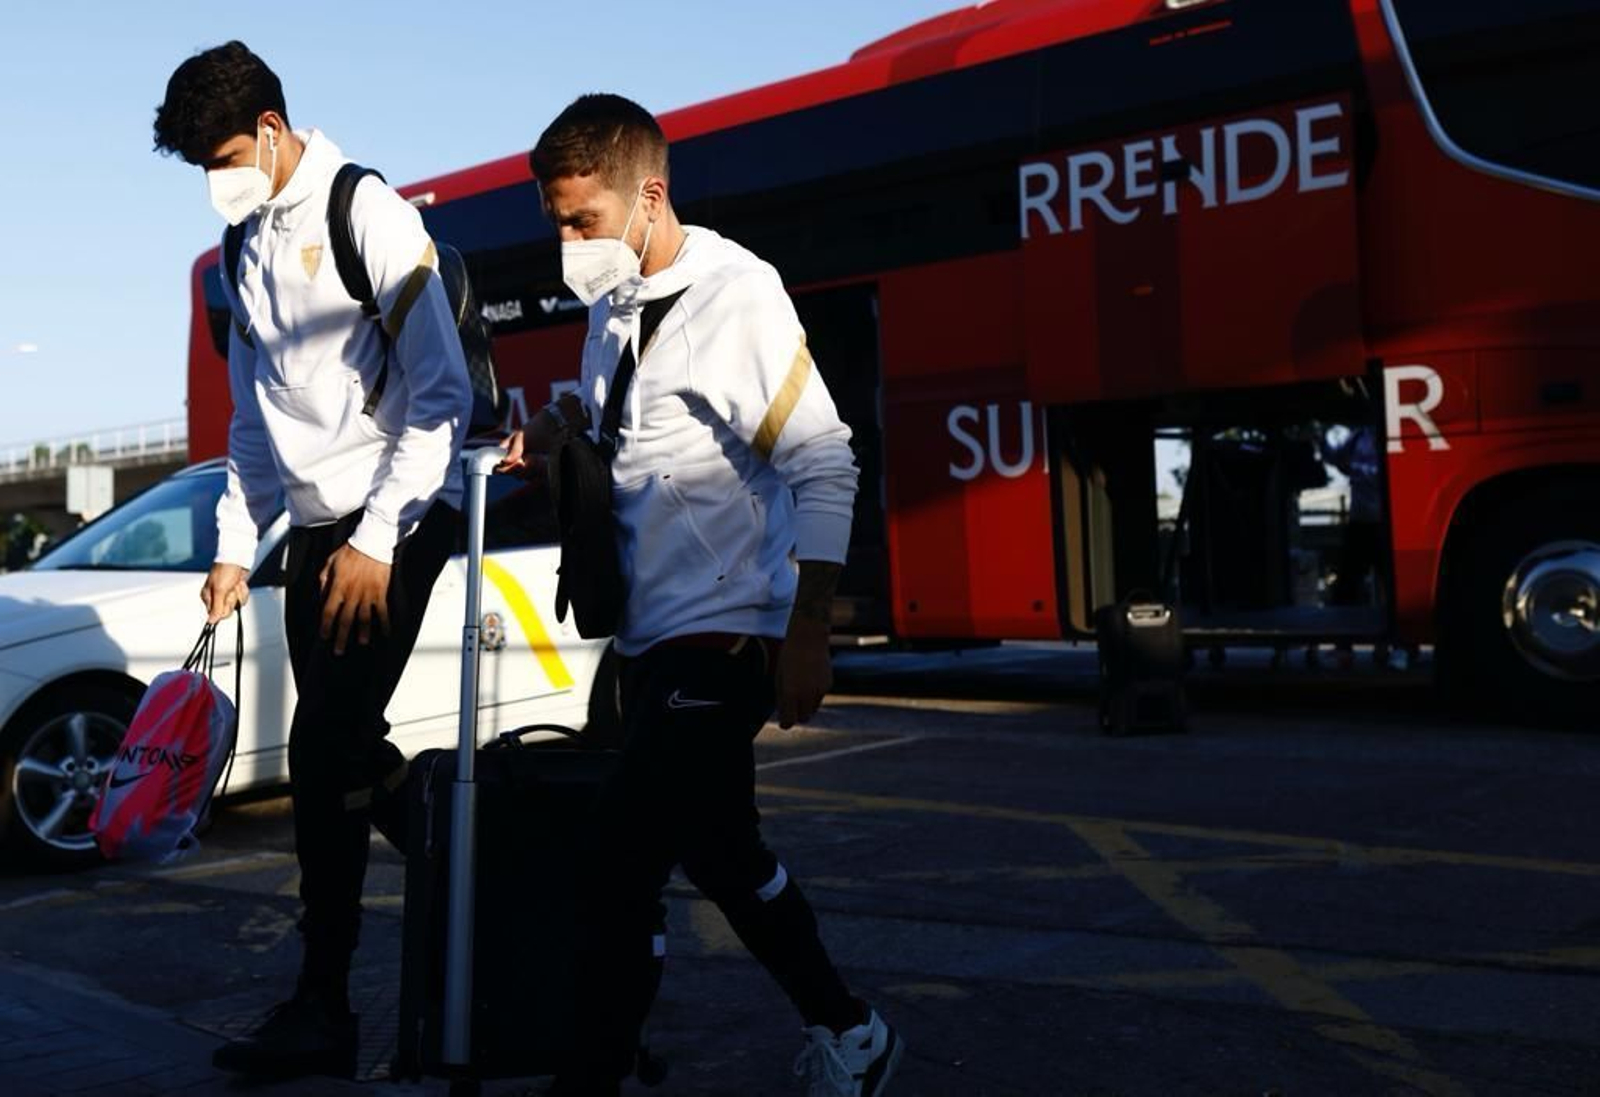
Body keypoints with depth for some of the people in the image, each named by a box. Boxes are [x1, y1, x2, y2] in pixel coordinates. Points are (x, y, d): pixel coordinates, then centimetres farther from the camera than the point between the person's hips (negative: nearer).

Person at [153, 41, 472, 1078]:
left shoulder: (369, 213, -9)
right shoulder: (245, 248, 14)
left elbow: (443, 393, -14)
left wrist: (377, 541, -17)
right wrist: (236, 548, 12)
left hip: (399, 516, -8)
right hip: (317, 526, 8)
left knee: (325, 750, -11)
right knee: (344, 745, 7)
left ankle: (324, 1008, -3)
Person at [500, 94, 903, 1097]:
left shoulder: (735, 294, -12)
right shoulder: (611, 305, 9)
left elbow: (825, 466, -14)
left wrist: (809, 632, -18)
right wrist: (553, 427, 2)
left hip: (720, 637, -9)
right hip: (650, 633, 9)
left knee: (621, 864, -10)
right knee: (721, 854, 16)